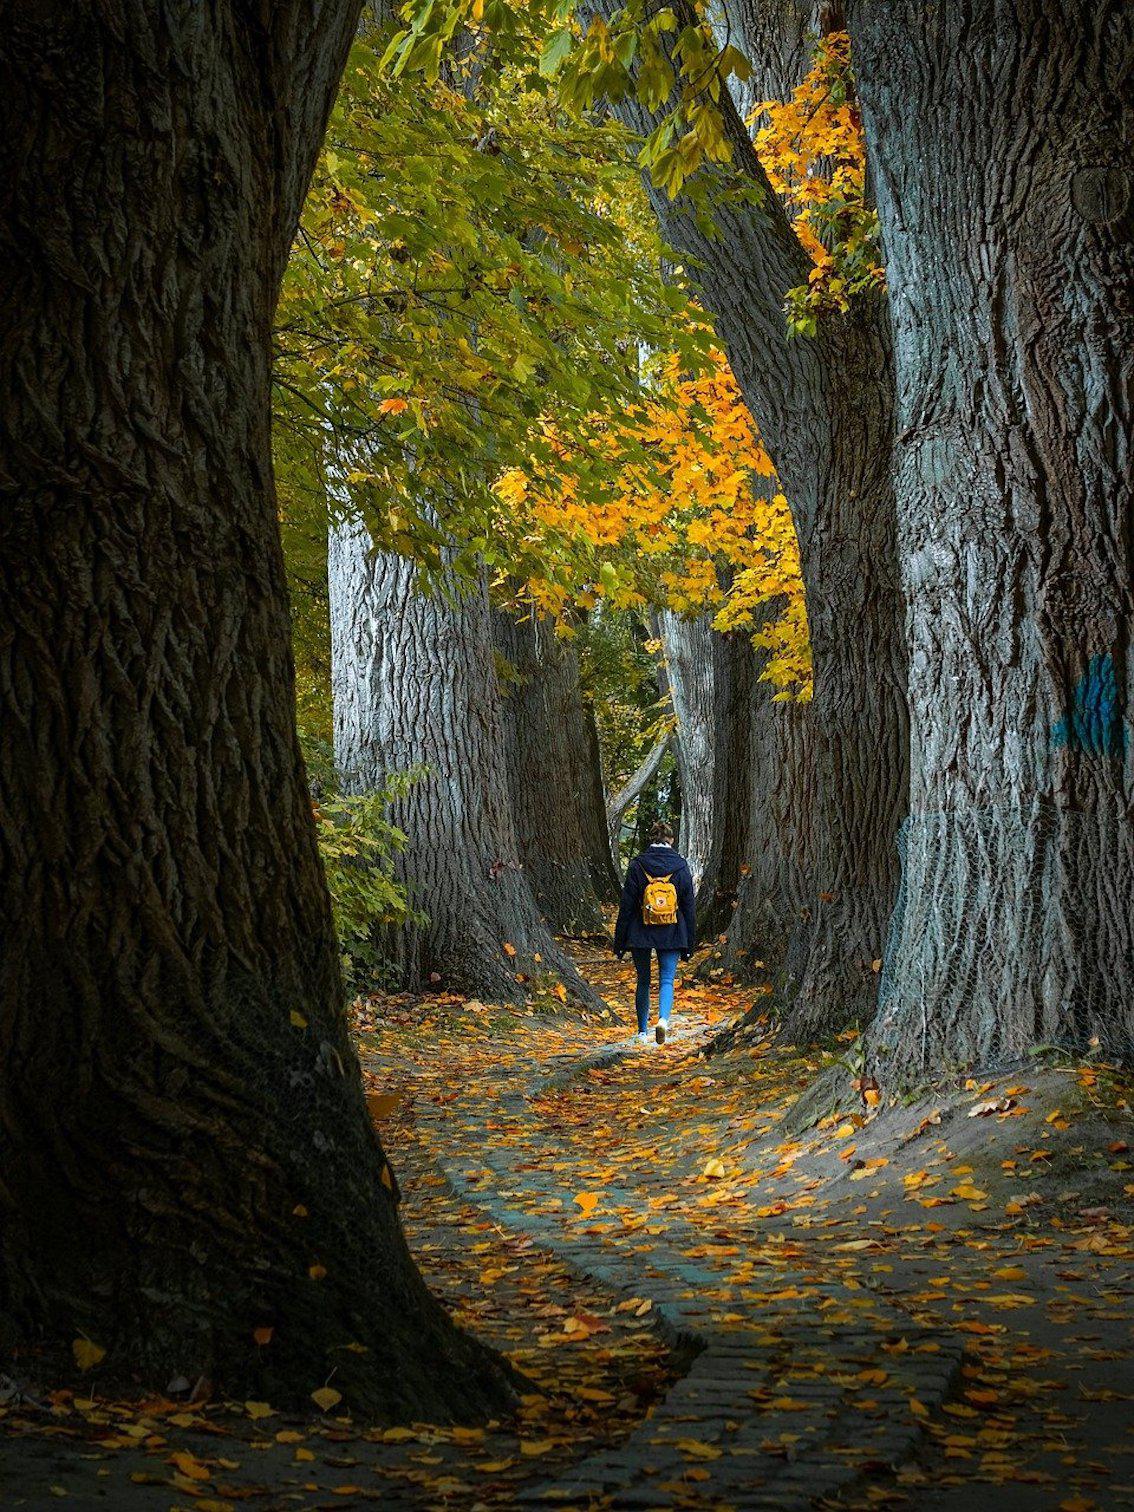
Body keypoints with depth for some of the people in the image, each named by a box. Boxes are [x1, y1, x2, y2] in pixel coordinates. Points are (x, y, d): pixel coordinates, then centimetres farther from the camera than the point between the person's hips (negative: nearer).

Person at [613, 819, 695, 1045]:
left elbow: (626, 905, -3)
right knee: (667, 980, 4)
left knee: (643, 981, 14)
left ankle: (643, 1031, 22)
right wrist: (689, 943, 11)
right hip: (672, 934, 0)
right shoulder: (681, 866, -1)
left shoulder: (637, 865, -5)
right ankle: (663, 1018, -23)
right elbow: (689, 906, 4)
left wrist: (620, 941, 3)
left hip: (641, 933, 0)